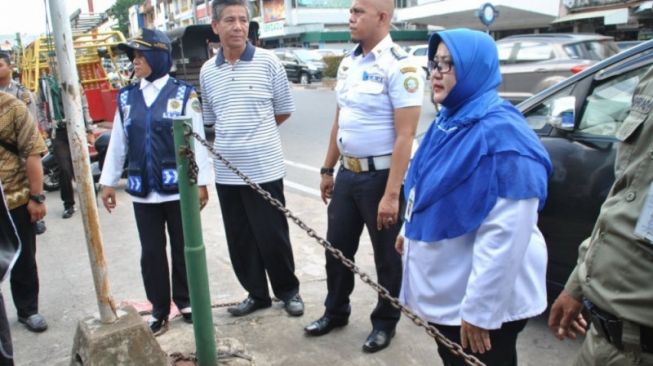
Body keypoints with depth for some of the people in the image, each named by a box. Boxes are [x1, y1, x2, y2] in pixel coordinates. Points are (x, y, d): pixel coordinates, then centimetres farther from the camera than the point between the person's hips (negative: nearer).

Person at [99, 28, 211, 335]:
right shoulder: (126, 98, 7)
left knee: (183, 248, 10)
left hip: (178, 188, -3)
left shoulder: (183, 93, -4)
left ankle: (185, 301, 28)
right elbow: (117, 142, 11)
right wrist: (108, 181, 11)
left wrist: (201, 181, -7)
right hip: (142, 190, 3)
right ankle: (159, 308, 23)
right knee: (151, 251, 9)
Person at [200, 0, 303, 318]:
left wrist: (256, 131, 10)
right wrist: (235, 133, 9)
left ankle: (289, 290, 27)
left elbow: (284, 110, 5)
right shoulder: (207, 71, 6)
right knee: (240, 240, 12)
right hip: (226, 172, 4)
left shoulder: (268, 62, -4)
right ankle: (257, 294, 31)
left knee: (273, 236, 5)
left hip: (265, 169, -4)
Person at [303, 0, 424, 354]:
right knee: (337, 247, 17)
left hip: (381, 175, -7)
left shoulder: (400, 67, -17)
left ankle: (385, 322, 31)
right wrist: (327, 169, 16)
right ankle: (335, 311, 38)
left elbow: (405, 136, -21)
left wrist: (391, 194, -23)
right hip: (348, 173, 7)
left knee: (386, 255, 10)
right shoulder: (347, 64, 8)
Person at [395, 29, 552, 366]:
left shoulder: (500, 133, -25)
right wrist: (410, 230, 26)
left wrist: (479, 310, -27)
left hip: (479, 302, -8)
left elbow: (506, 235, -29)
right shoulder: (449, 120, 3)